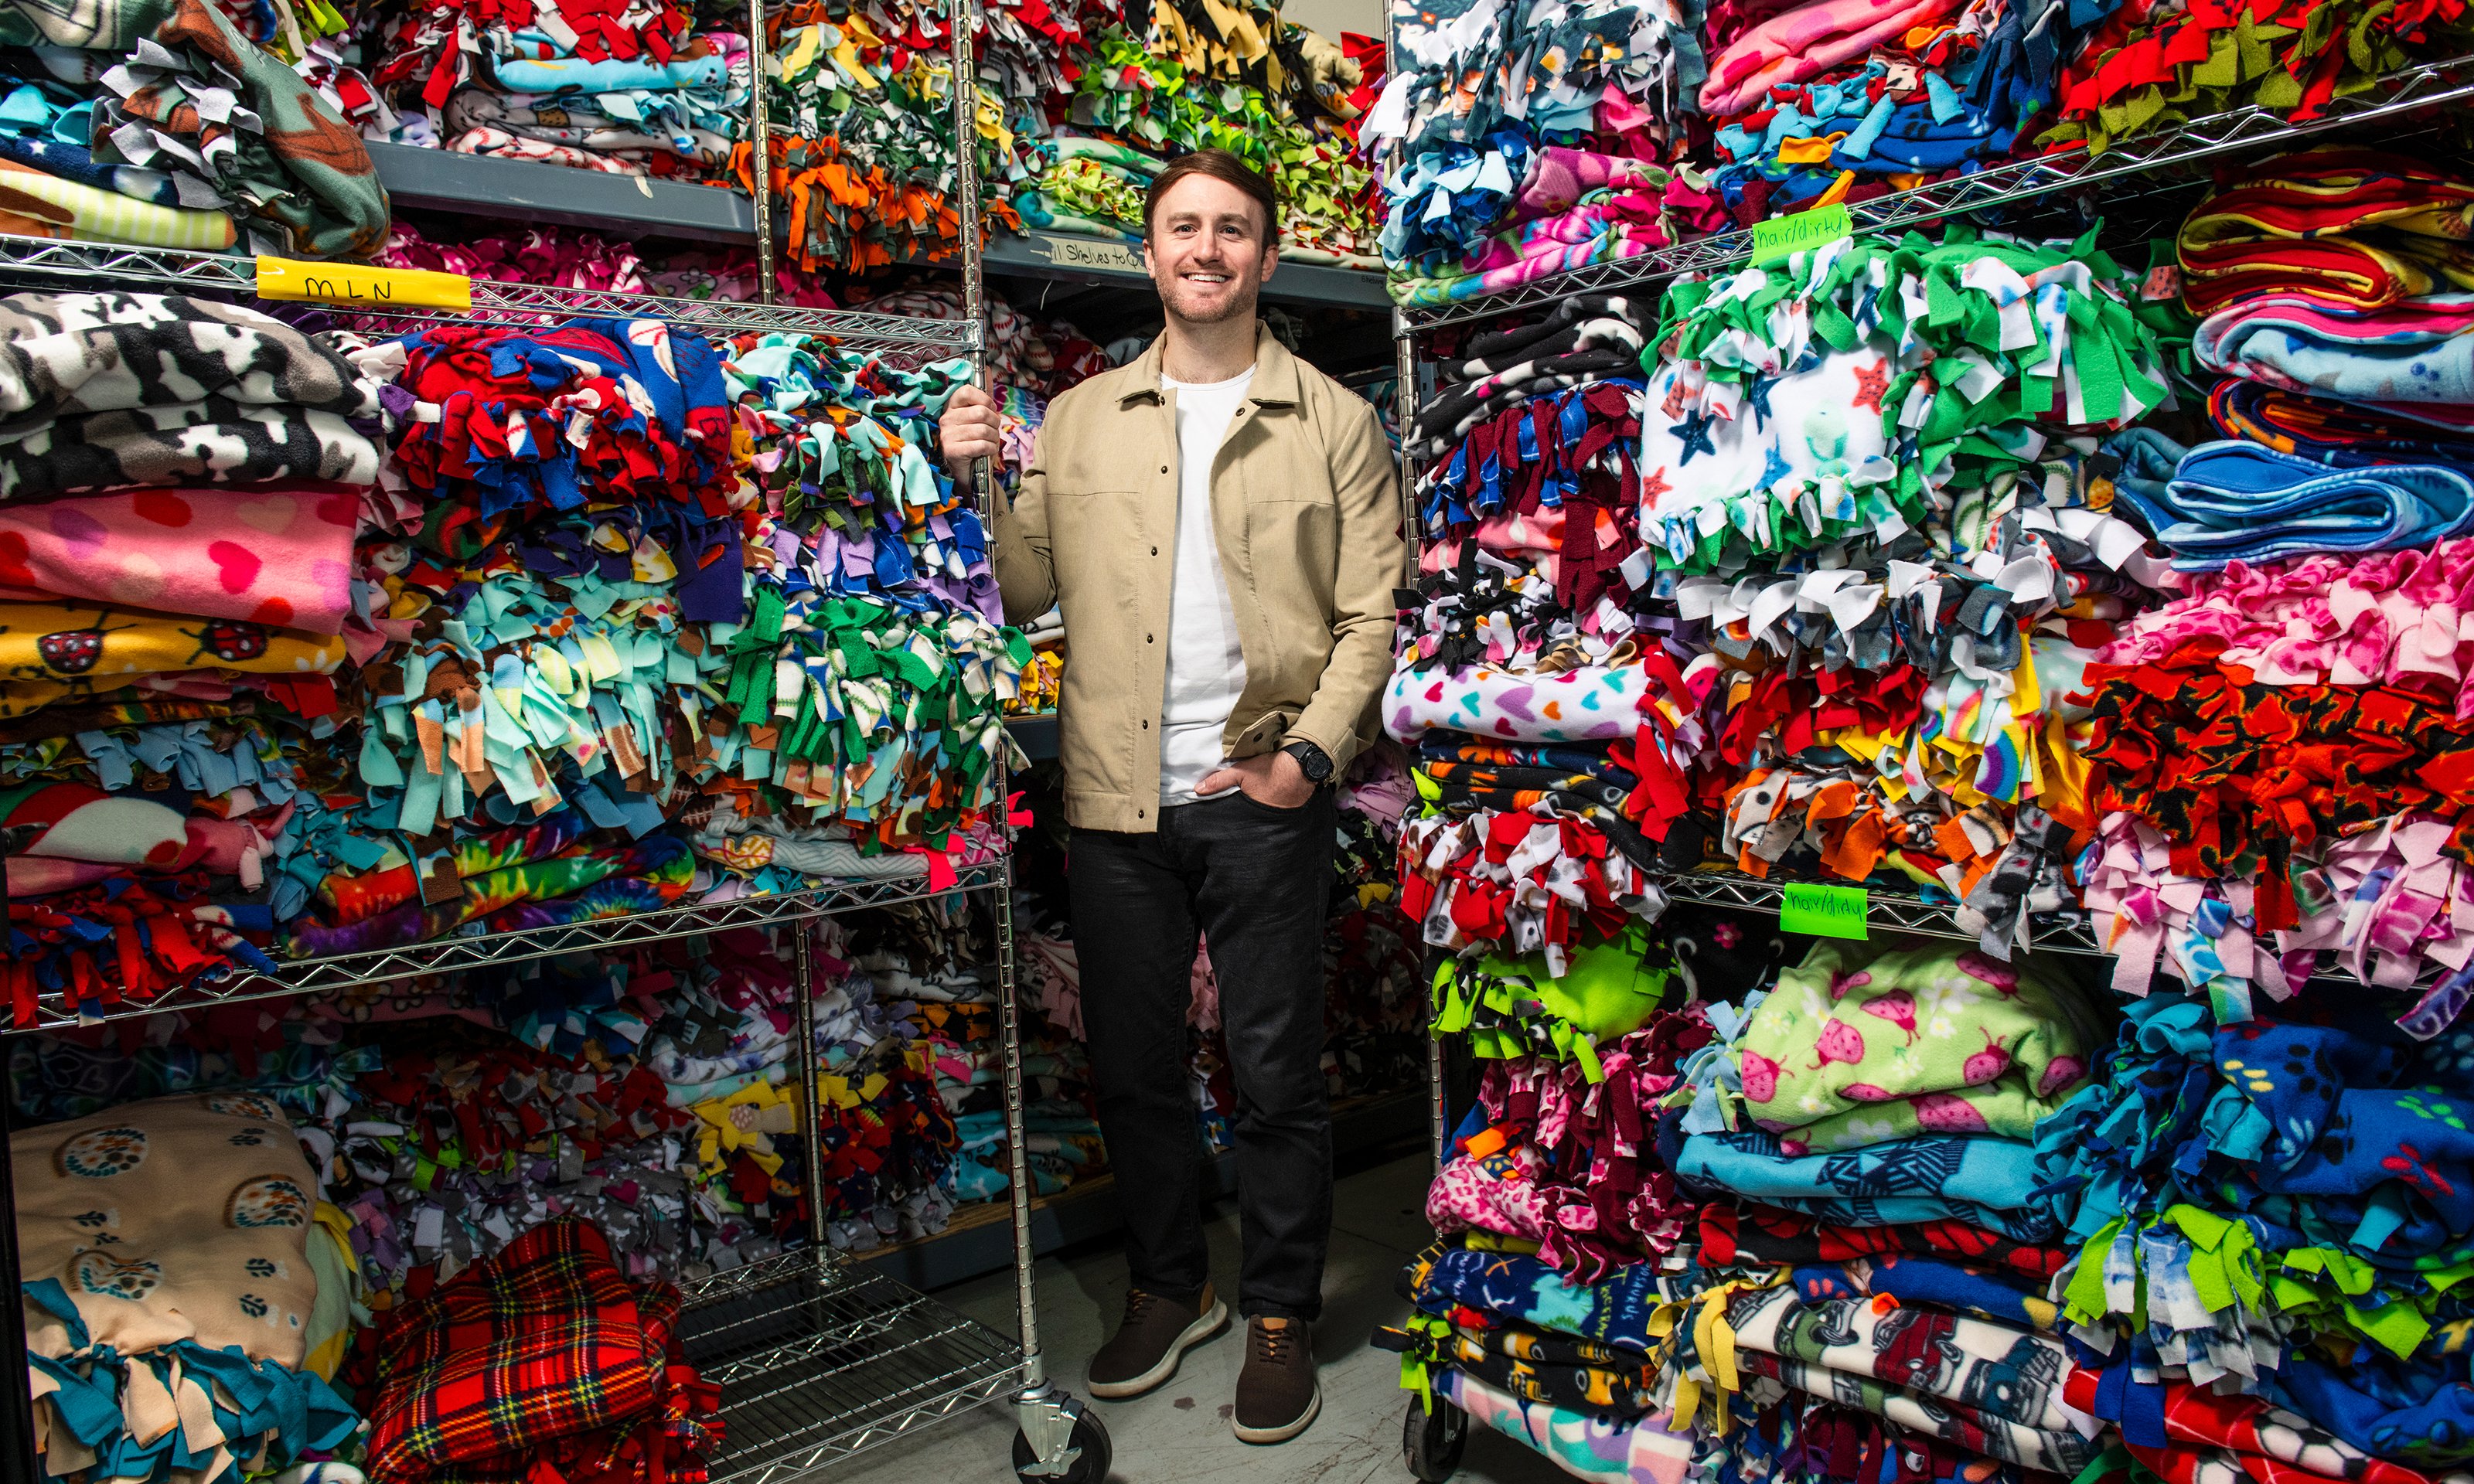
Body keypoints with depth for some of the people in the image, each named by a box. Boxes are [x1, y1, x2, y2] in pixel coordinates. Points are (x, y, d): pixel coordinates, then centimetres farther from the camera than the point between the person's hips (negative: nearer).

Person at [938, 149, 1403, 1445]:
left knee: (1274, 1071, 6)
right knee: (1130, 1061, 13)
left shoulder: (1333, 421, 4)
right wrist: (973, 484, -4)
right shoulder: (1078, 422, 12)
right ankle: (1166, 1286, 34)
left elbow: (1369, 613, 0)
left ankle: (1279, 1313, 25)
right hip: (1116, 797, 3)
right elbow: (1025, 591, 10)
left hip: (1264, 795, -2)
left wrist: (1312, 754, -12)